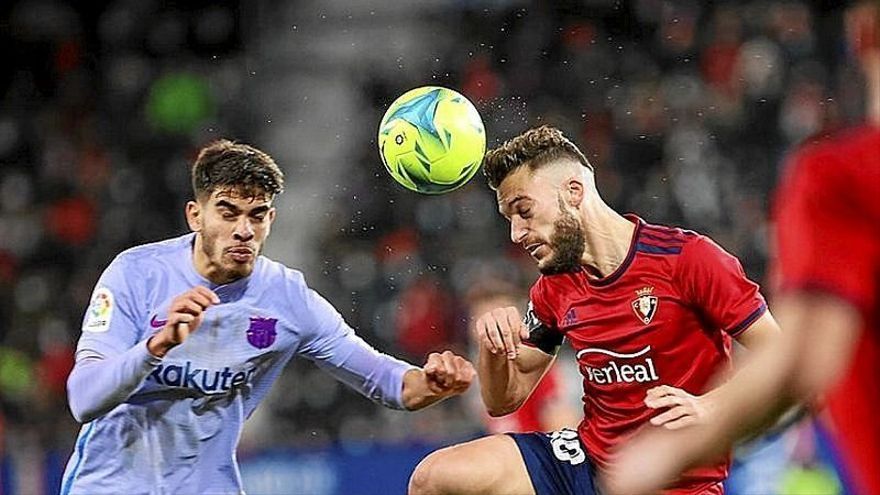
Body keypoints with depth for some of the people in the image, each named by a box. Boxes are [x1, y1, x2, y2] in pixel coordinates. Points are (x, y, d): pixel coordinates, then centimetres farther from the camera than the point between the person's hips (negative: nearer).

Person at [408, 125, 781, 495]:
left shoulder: (687, 258, -13)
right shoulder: (554, 290, 7)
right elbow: (503, 401, 14)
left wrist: (710, 409, -28)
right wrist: (492, 348, -7)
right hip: (588, 457, 6)